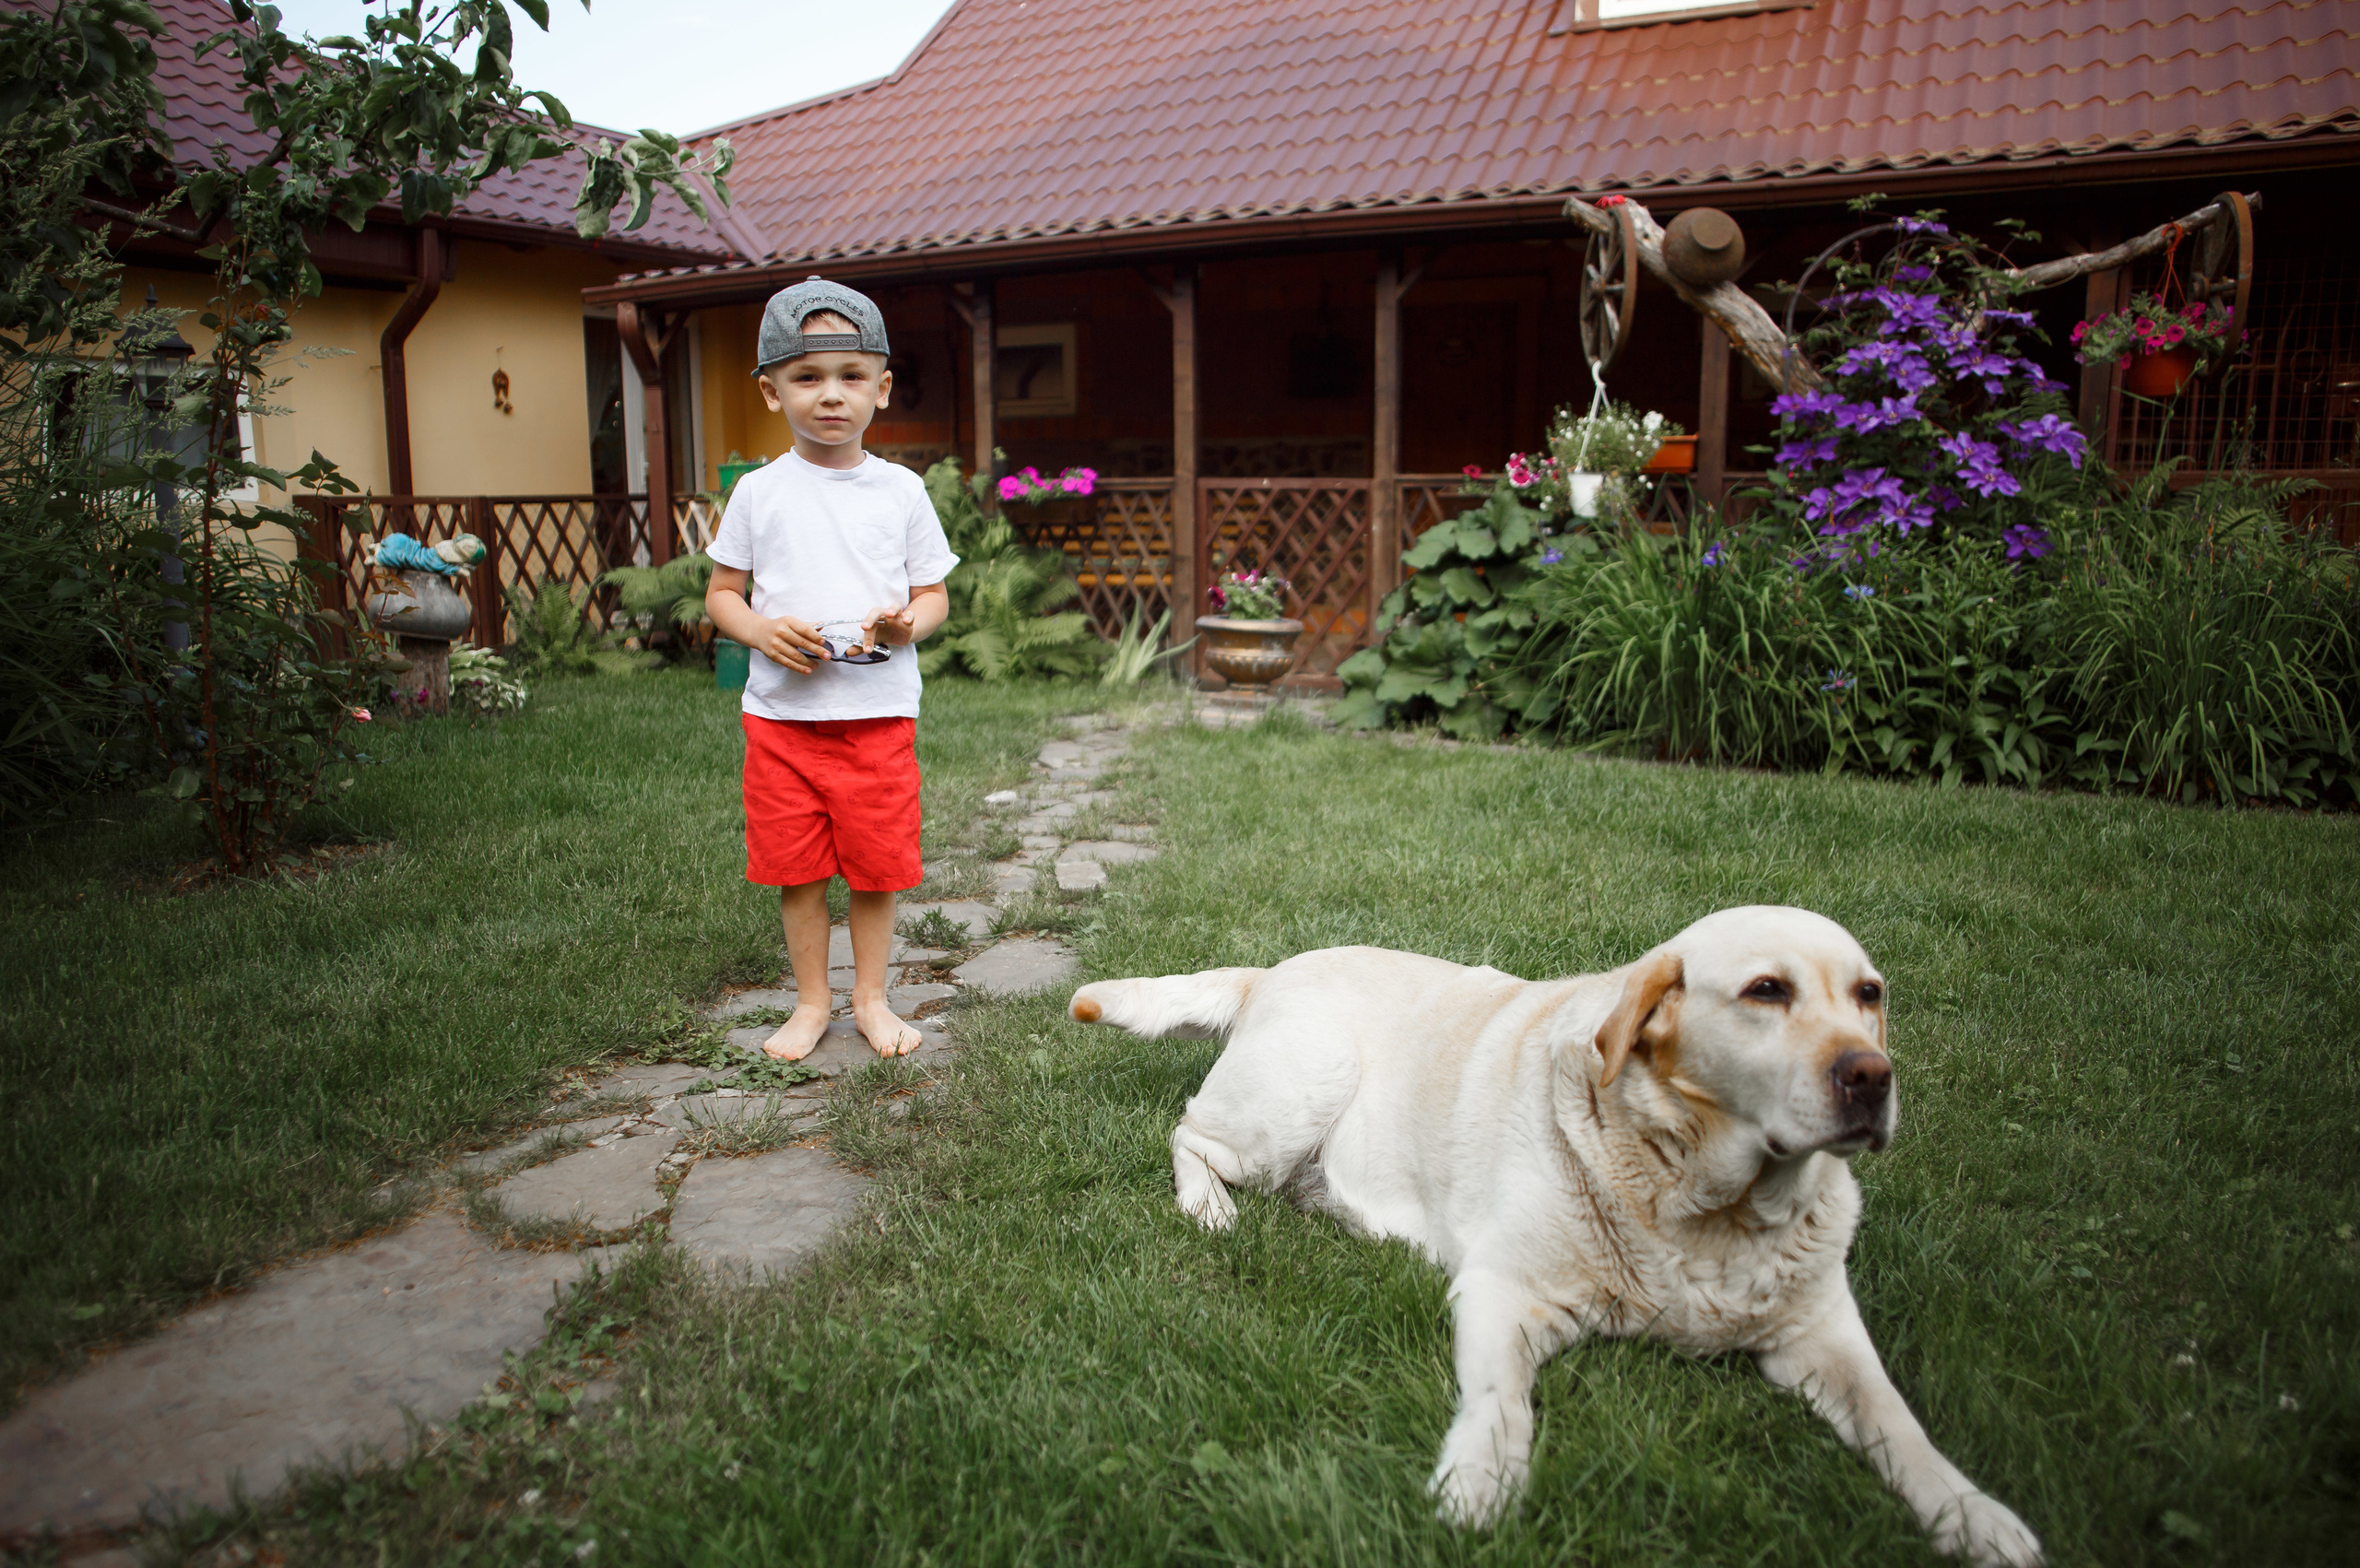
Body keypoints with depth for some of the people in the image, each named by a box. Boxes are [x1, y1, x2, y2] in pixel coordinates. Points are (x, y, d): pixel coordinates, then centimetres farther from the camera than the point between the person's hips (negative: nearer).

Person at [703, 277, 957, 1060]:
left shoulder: (900, 490, 3)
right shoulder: (759, 492, 3)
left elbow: (934, 592, 8)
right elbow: (721, 592, 8)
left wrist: (908, 623, -15)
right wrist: (762, 630, -13)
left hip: (879, 709, 0)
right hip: (781, 709, 1)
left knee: (877, 864, 6)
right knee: (796, 867, 8)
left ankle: (871, 997, 26)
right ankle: (811, 1002, 26)